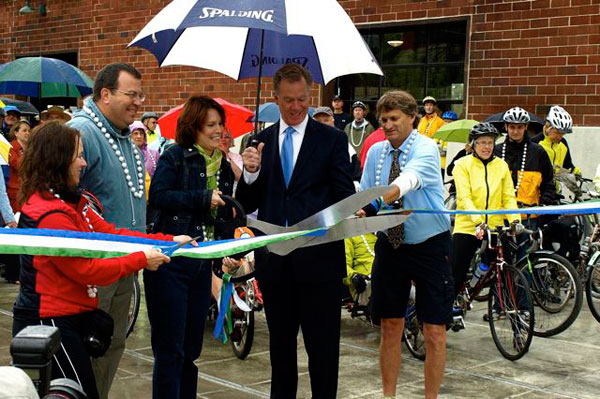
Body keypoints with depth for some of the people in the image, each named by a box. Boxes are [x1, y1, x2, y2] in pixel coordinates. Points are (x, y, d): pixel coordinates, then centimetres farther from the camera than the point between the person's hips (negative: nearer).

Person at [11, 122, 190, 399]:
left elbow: (109, 233, 6)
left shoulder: (70, 201, 7)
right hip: (50, 324, -10)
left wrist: (168, 240, 2)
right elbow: (87, 270, -20)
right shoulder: (51, 215, -23)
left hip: (72, 318, 10)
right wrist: (141, 260, -12)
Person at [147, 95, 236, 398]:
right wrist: (204, 199, -18)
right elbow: (158, 195, -19)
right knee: (170, 349, -3)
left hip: (202, 263, 7)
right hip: (170, 261, -7)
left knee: (191, 348, 13)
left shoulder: (224, 167, 15)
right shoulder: (175, 157, -5)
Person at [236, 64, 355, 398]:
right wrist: (251, 173, -14)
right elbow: (247, 205, 6)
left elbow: (345, 195, -4)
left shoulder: (332, 139, 0)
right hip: (274, 260, 3)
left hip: (319, 257, -3)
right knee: (280, 345, 17)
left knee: (323, 346, 5)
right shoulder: (260, 142, 7)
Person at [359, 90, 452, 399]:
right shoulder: (376, 152, 2)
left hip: (429, 246, -4)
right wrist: (363, 211, -22)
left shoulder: (426, 148, -15)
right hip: (389, 244, 4)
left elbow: (409, 179, -35)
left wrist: (378, 202, -53)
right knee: (390, 328, 11)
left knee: (434, 333, 0)